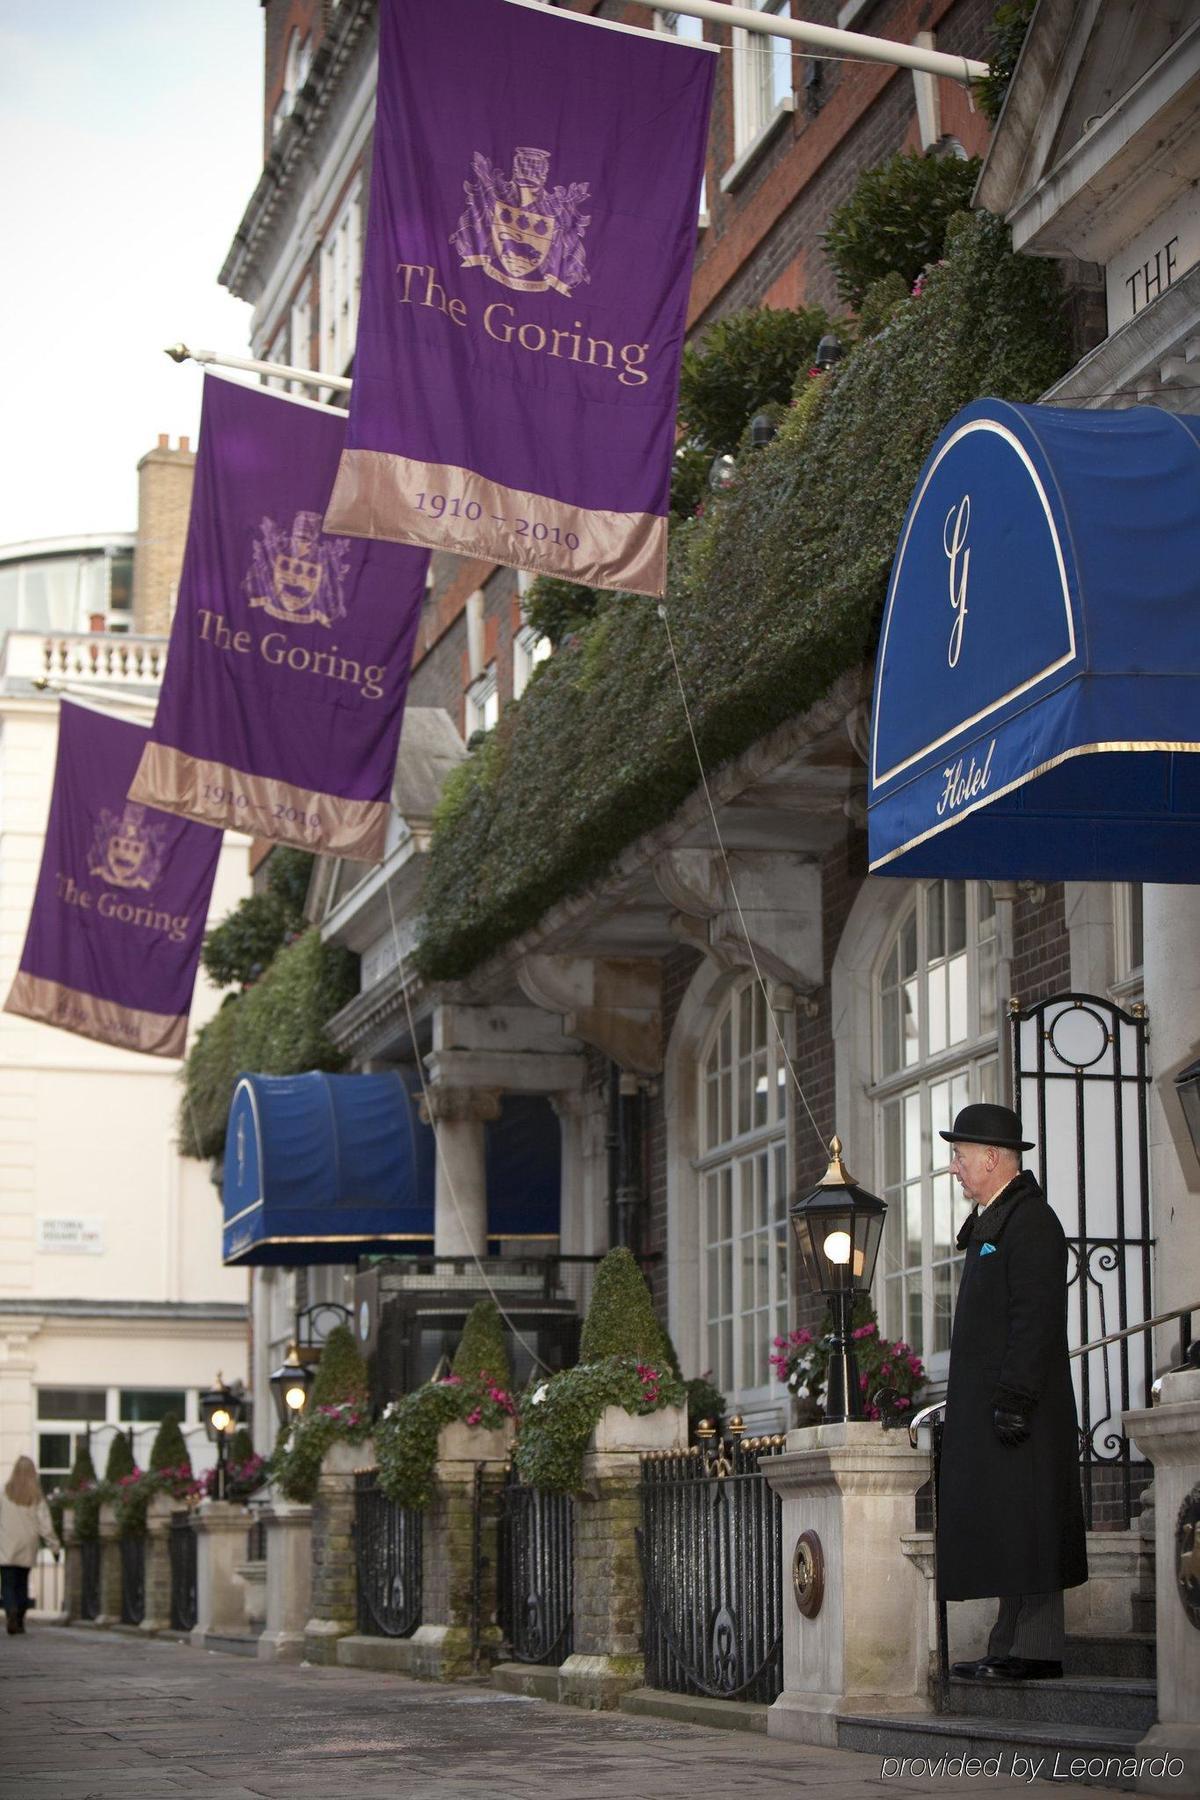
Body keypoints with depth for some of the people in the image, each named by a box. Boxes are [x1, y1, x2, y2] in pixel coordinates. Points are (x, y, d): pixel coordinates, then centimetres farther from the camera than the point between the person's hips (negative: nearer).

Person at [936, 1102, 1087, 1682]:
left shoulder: (1030, 1221, -12)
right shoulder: (991, 1221, 19)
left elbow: (1036, 1317, -19)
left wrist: (1014, 1398, -23)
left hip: (1019, 1400, -10)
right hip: (987, 1405, 10)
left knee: (1021, 1525, -8)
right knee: (1001, 1530, 10)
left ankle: (1035, 1650, -6)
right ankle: (1013, 1644, 13)